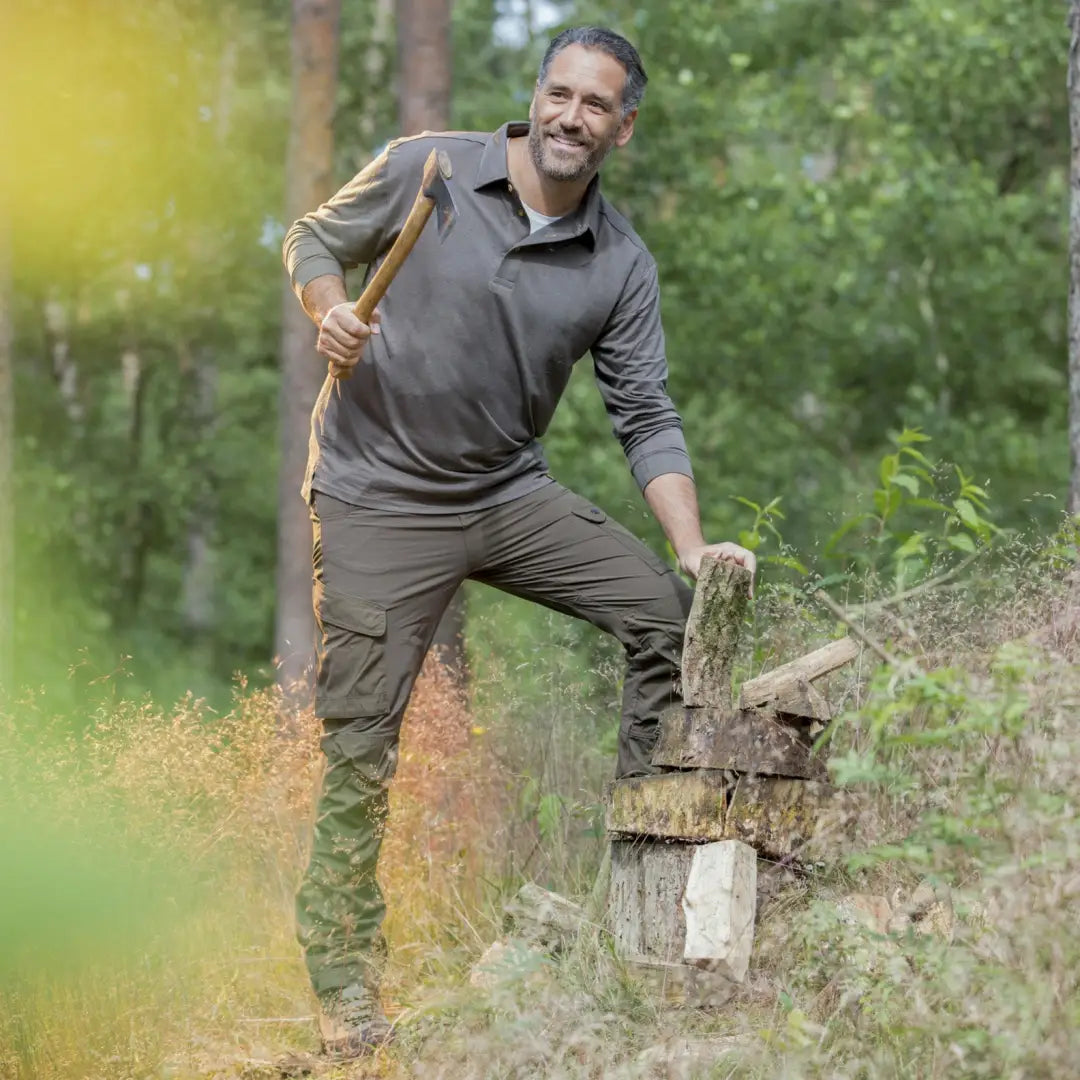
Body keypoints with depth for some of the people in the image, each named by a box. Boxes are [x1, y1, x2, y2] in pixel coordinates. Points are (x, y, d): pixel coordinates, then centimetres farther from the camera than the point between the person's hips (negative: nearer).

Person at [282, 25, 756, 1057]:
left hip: (510, 490, 4)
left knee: (668, 611, -6)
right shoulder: (426, 170, -9)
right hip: (379, 496, -4)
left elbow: (646, 418, 0)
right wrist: (329, 311, -17)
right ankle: (342, 979, 6)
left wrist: (692, 547, -13)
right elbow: (314, 238, 5)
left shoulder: (621, 264, -1)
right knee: (359, 741, -5)